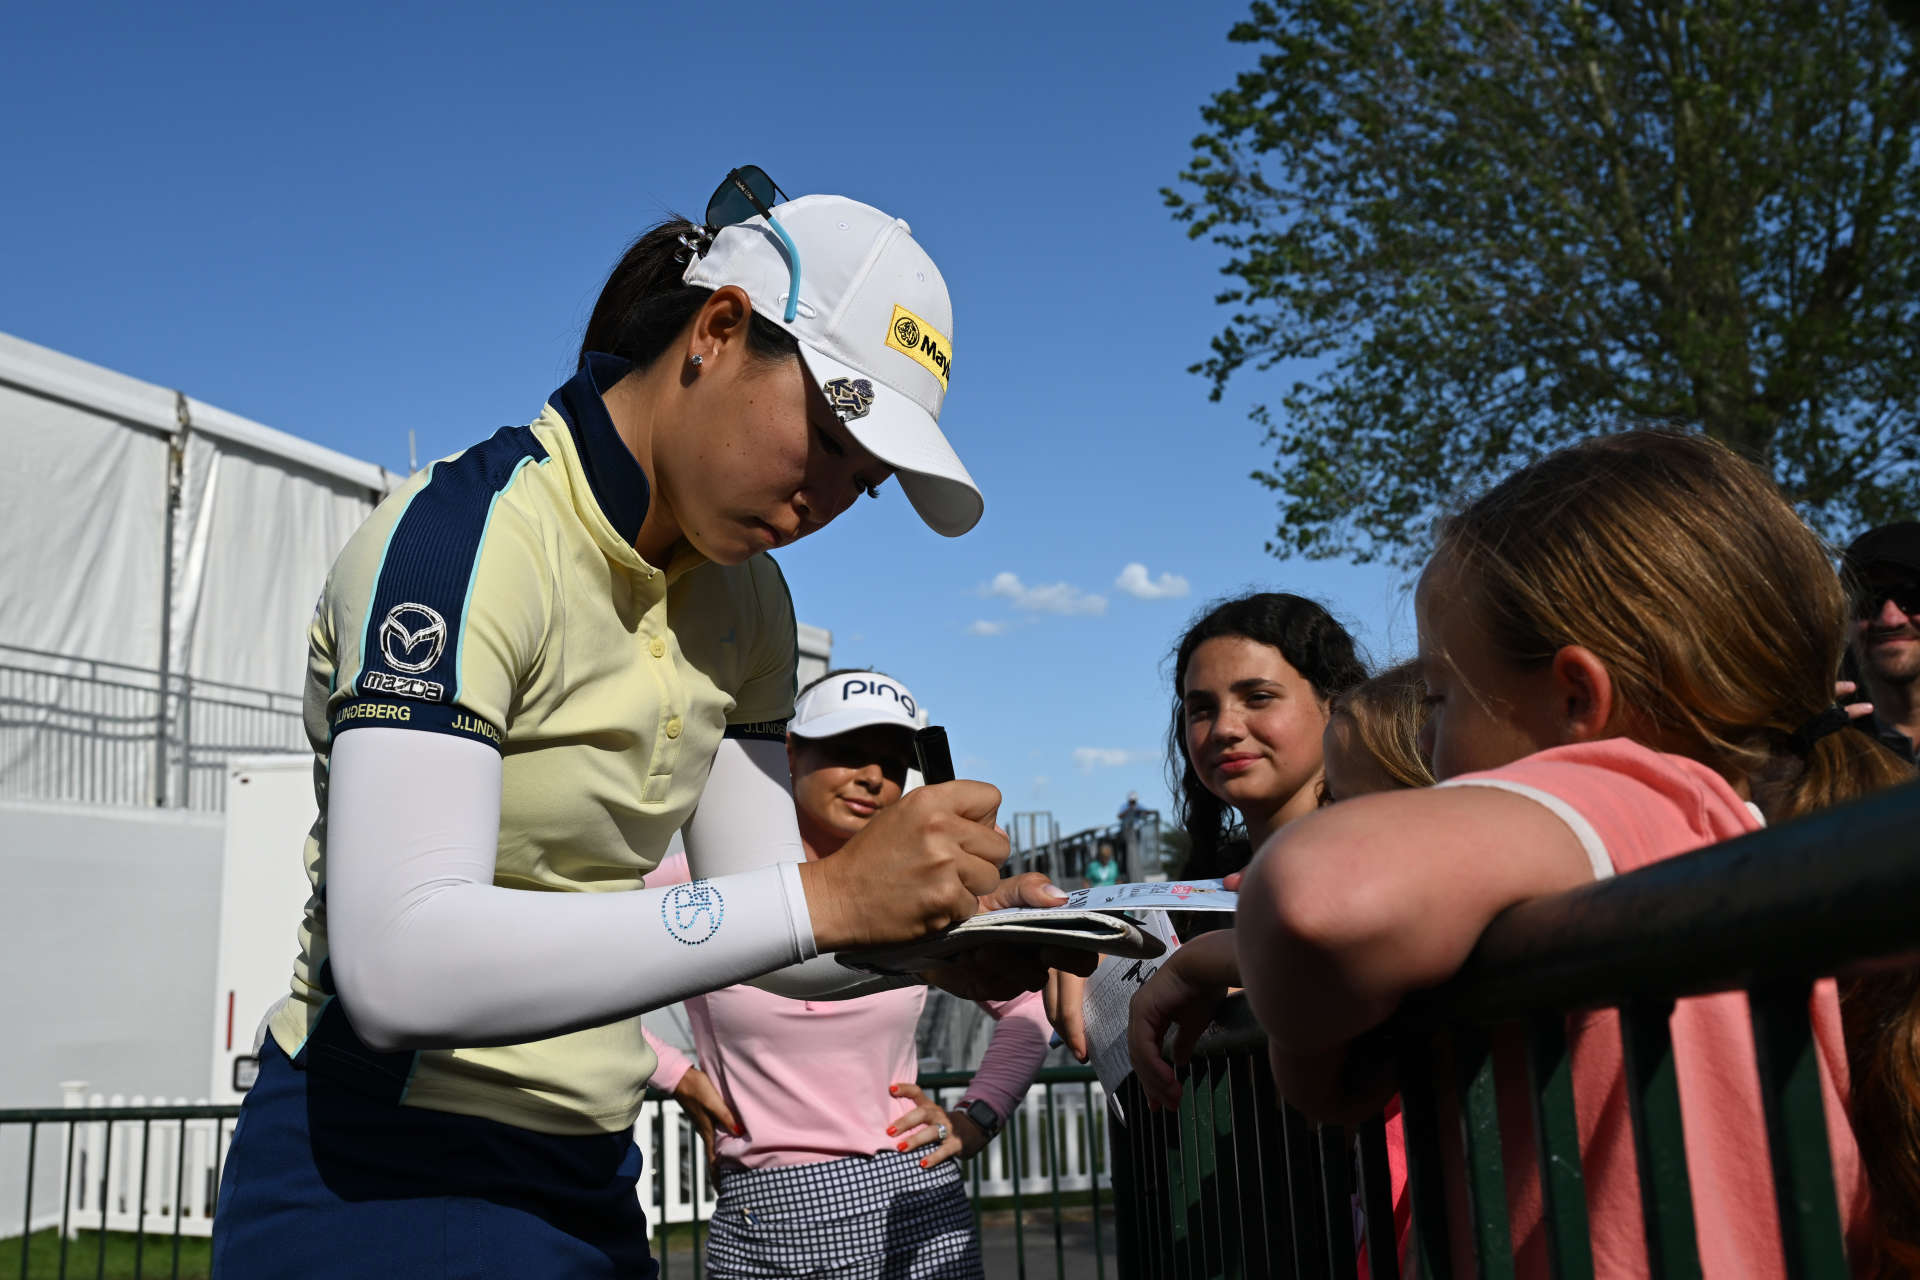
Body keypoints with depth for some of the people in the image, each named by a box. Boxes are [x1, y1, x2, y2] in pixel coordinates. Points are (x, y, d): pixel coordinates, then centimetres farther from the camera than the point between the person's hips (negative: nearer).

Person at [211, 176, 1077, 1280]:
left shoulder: (745, 600, 3)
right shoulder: (456, 539, -21)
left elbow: (755, 922, 2)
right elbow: (399, 965, -33)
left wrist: (934, 940, -17)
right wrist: (824, 896, -35)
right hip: (380, 1182, -7)